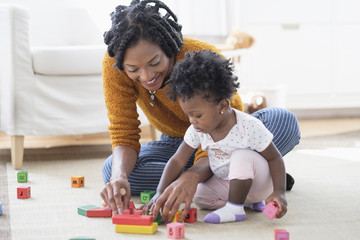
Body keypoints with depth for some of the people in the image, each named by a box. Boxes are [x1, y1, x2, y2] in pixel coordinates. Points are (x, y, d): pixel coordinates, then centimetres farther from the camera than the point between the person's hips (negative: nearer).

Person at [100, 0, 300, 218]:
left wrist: (191, 176, -56)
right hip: (176, 143, 4)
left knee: (284, 122, -33)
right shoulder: (113, 65, -25)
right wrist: (119, 176, -45)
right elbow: (124, 134, -23)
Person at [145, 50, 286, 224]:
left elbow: (275, 158, -17)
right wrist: (161, 193, -20)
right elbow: (178, 161, -9)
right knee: (199, 196, -14)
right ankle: (249, 200, 2)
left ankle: (235, 208, -18)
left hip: (259, 182, -7)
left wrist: (278, 192, -28)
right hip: (224, 183, 7)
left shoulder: (249, 127, -27)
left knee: (242, 156, -33)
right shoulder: (197, 130, -12)